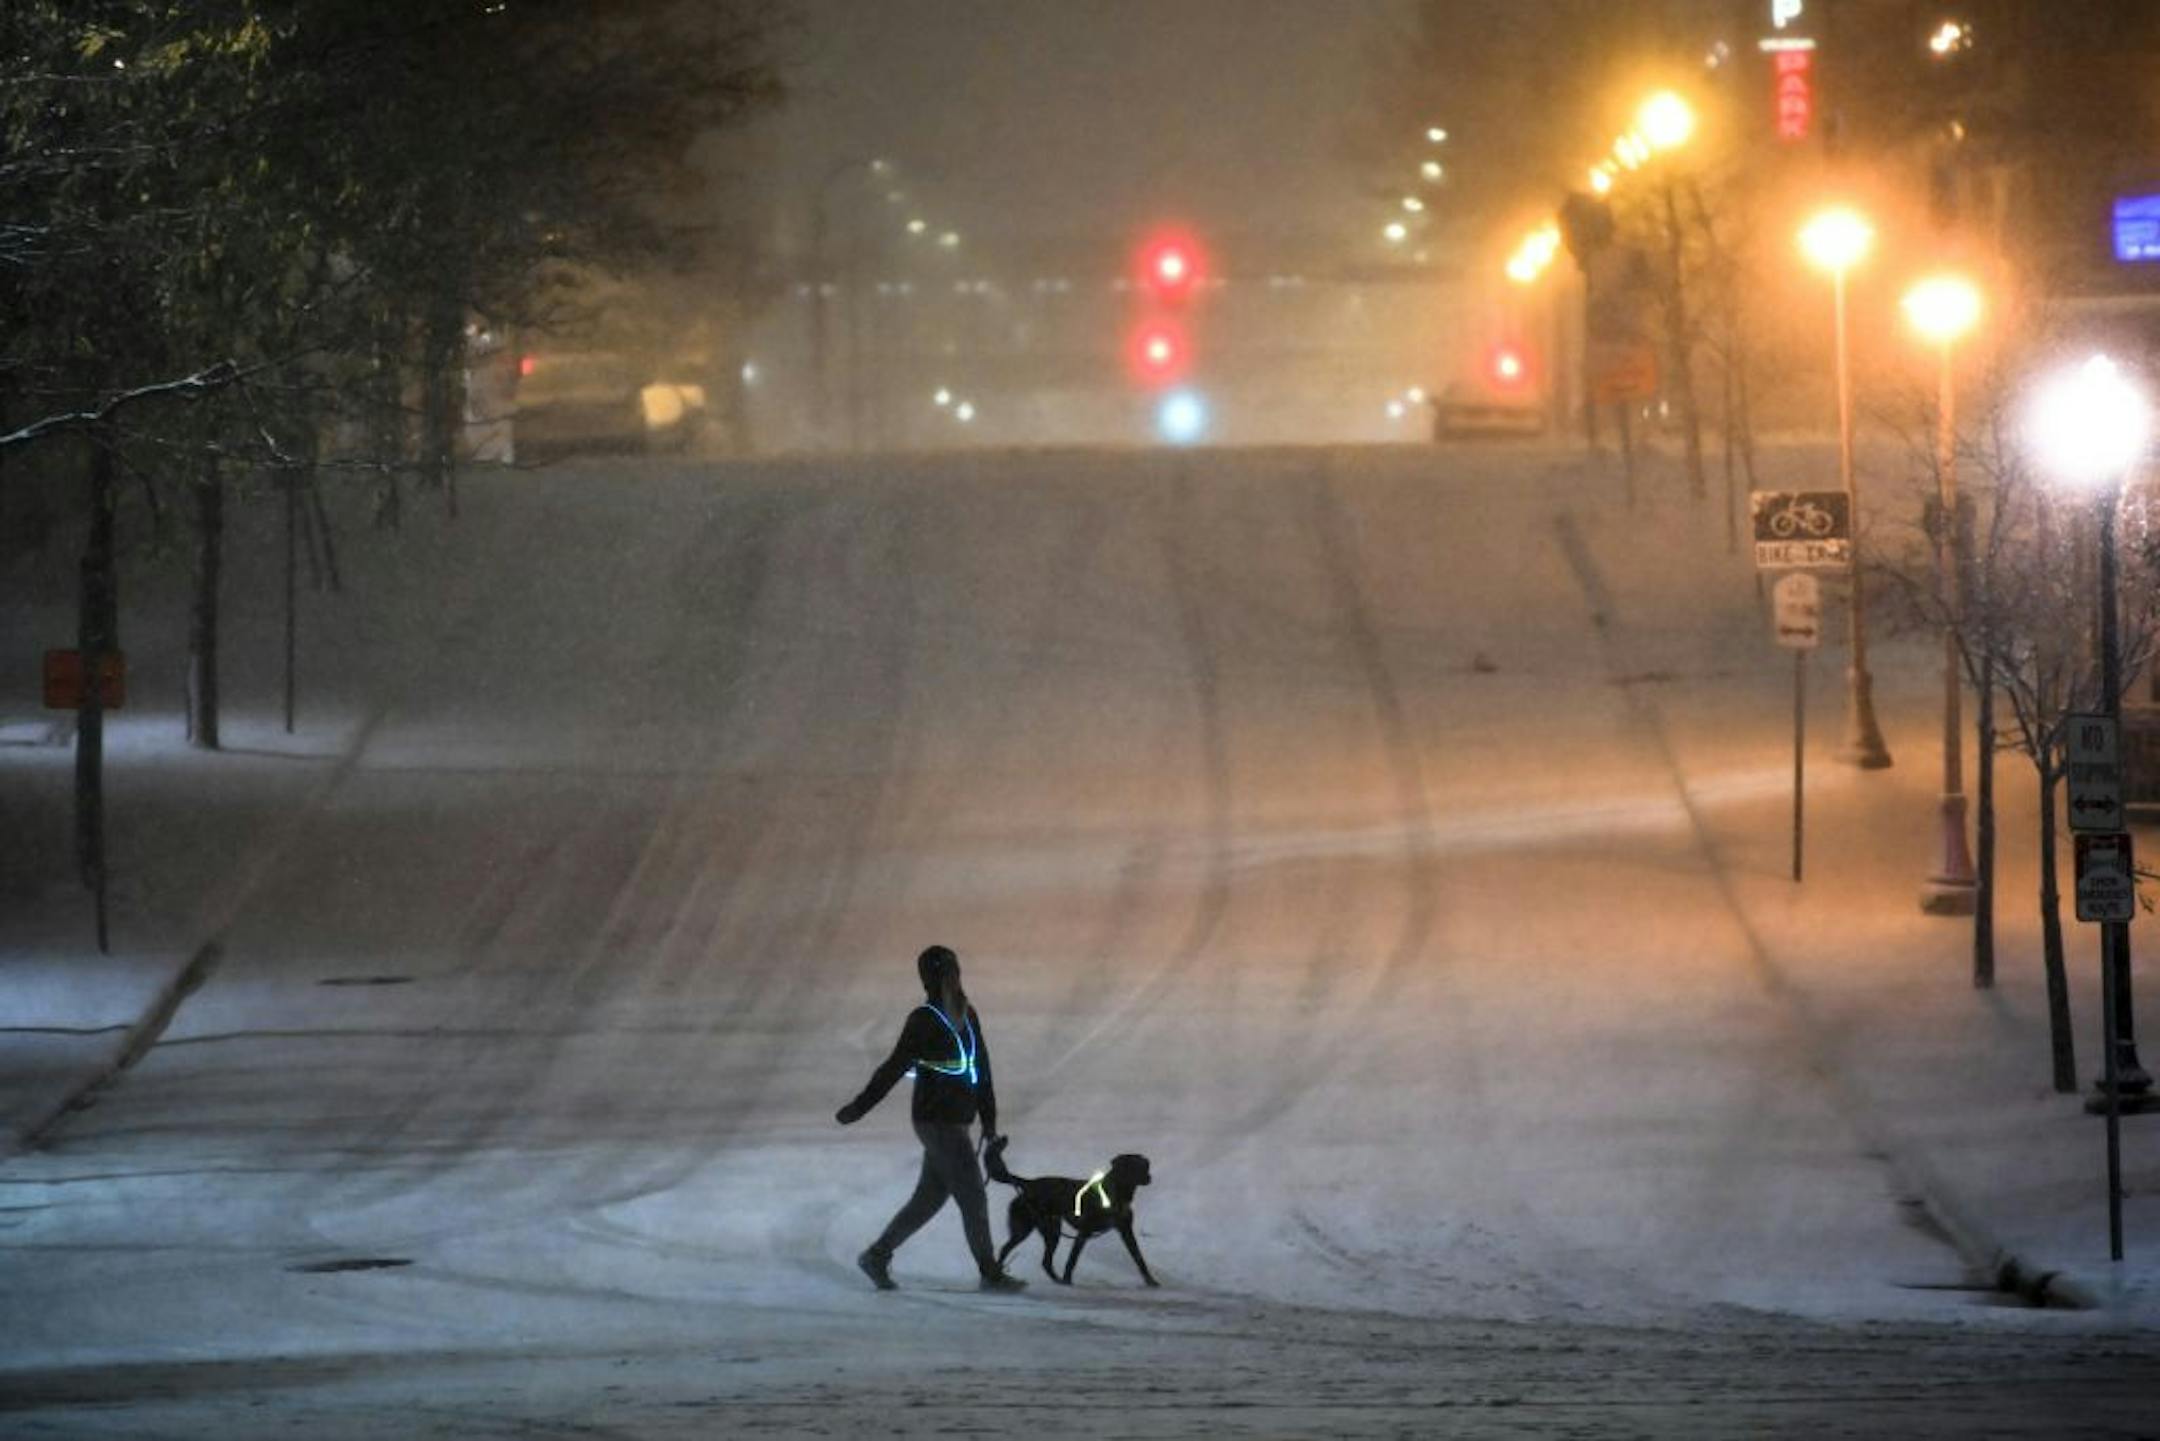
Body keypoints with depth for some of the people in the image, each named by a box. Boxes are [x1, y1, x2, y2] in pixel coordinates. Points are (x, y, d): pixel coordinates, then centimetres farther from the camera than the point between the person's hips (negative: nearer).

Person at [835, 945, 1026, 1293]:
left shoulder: (967, 1016, 11)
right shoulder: (923, 1020, -13)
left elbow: (982, 1069, 16)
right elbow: (894, 1068, -12)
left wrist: (989, 1119, 16)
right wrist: (859, 1108, -10)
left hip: (955, 1121, 8)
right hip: (938, 1122, -8)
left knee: (928, 1199, 14)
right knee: (974, 1198, -4)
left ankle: (876, 1257, 23)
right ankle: (991, 1274, 5)